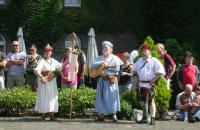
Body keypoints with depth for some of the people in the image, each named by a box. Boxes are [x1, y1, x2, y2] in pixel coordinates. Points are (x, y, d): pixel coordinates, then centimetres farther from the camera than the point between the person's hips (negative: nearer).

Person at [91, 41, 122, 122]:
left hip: (111, 81, -4)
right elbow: (93, 66, 1)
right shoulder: (99, 58, 13)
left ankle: (114, 115, -3)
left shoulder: (115, 58, 0)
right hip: (101, 80, 4)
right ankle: (101, 115, 9)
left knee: (112, 97, -6)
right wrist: (100, 64, -15)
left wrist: (107, 66, -16)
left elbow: (117, 69, -11)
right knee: (101, 98, 4)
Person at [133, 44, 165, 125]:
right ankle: (144, 118, 20)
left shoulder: (154, 61, -7)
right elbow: (135, 70, 26)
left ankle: (153, 118, -5)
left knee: (151, 101, -7)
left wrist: (154, 79, -14)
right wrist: (138, 77, 13)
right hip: (141, 84, 7)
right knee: (143, 101, 12)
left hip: (150, 84, -7)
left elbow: (161, 72, -11)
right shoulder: (140, 60, 13)